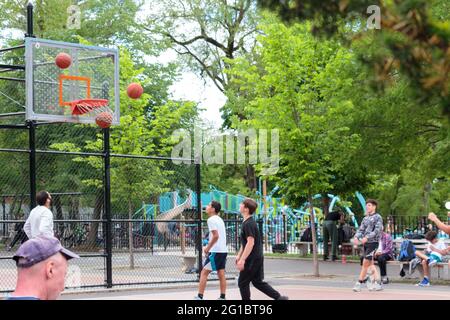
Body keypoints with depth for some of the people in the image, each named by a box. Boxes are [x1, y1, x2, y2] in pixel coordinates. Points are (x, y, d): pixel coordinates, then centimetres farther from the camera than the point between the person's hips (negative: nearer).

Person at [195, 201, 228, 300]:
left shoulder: (211, 220, -12)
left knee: (204, 273, -4)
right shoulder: (219, 219, 17)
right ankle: (222, 297, 8)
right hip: (223, 250, 9)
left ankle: (200, 297, -5)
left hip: (216, 251, -9)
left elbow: (216, 236, -20)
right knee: (221, 274, 8)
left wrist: (208, 247, -12)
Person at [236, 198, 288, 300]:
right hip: (257, 258, 9)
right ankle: (279, 297, 11)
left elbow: (250, 243, -24)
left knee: (242, 282, 1)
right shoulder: (248, 222, 14)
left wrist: (242, 259, -26)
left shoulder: (248, 224, -18)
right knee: (258, 282, 14)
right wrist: (239, 255, 24)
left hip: (252, 259, -9)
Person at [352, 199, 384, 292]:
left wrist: (367, 237, -27)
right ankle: (378, 283, 14)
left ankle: (359, 283, -7)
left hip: (373, 242, -8)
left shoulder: (378, 217, -4)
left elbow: (377, 231, -16)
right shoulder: (365, 218, 17)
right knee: (370, 264, 9)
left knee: (365, 263, -9)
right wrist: (356, 237, -9)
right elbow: (361, 229, 12)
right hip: (365, 243, 8)